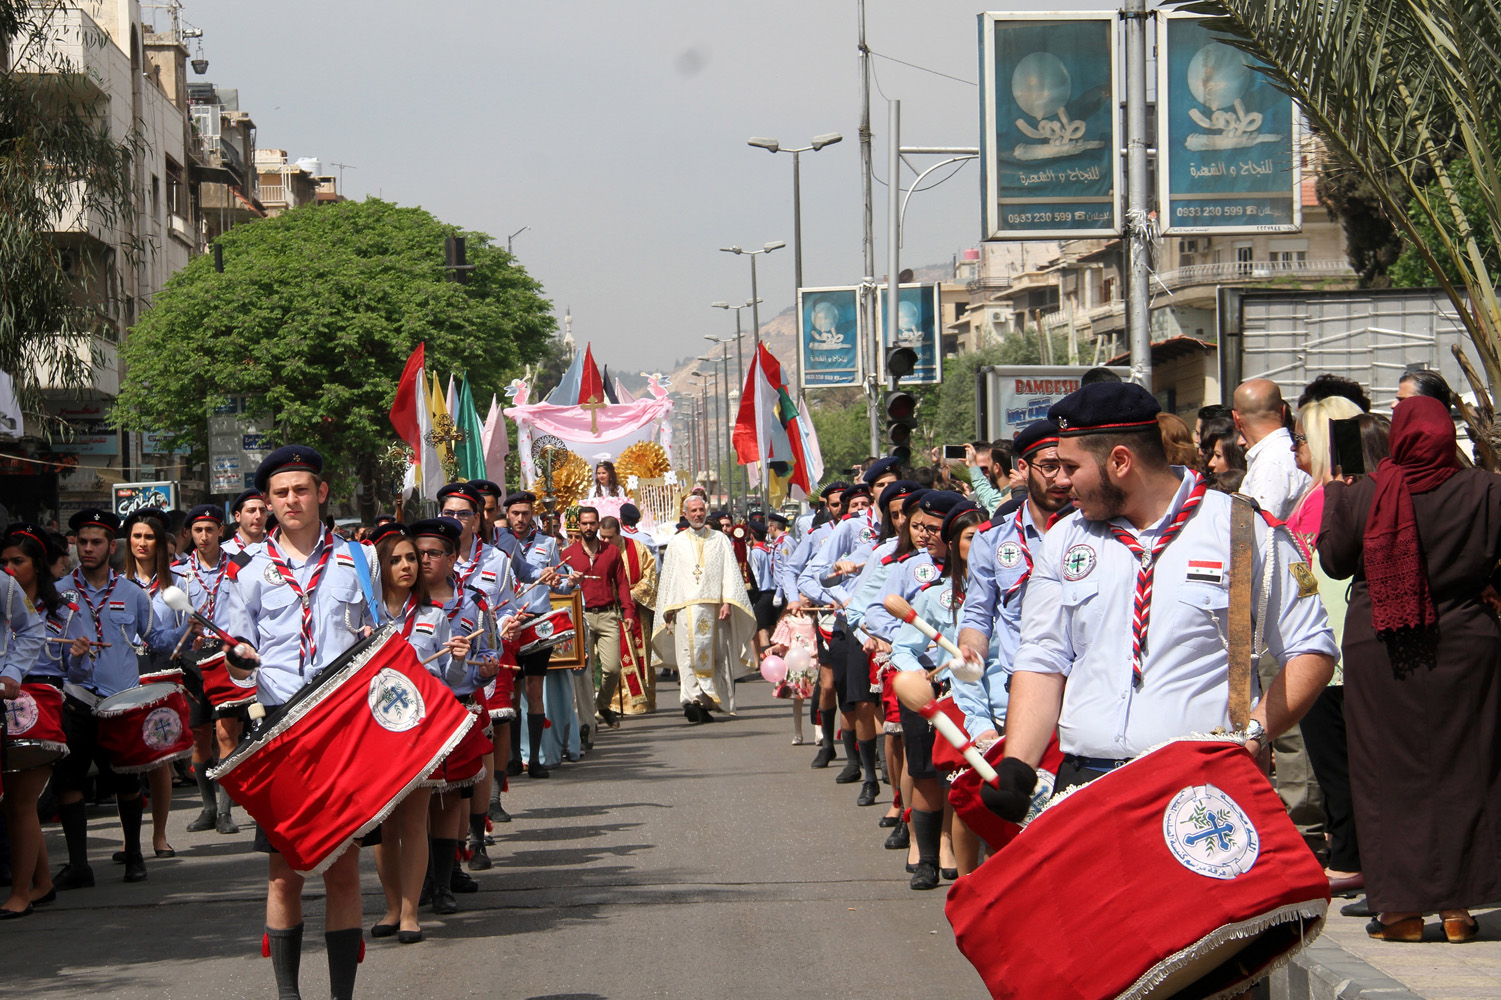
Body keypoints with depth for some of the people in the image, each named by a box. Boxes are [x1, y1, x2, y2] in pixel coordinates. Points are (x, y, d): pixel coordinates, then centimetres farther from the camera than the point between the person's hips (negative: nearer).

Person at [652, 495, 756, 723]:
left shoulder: (720, 540, 13)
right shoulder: (677, 543, 15)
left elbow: (731, 573, 6)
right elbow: (667, 577, 14)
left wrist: (728, 602, -8)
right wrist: (667, 611, 6)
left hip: (714, 608, 1)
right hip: (686, 608, -1)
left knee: (713, 656, 0)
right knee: (689, 654, -13)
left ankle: (706, 704, 7)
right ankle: (692, 702, -21)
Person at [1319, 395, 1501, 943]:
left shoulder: (1362, 496, -7)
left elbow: (1334, 559, 4)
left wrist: (1331, 494, 17)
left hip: (1380, 651, 0)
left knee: (1389, 774, 6)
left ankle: (1401, 905, 5)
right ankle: (1457, 905, 8)